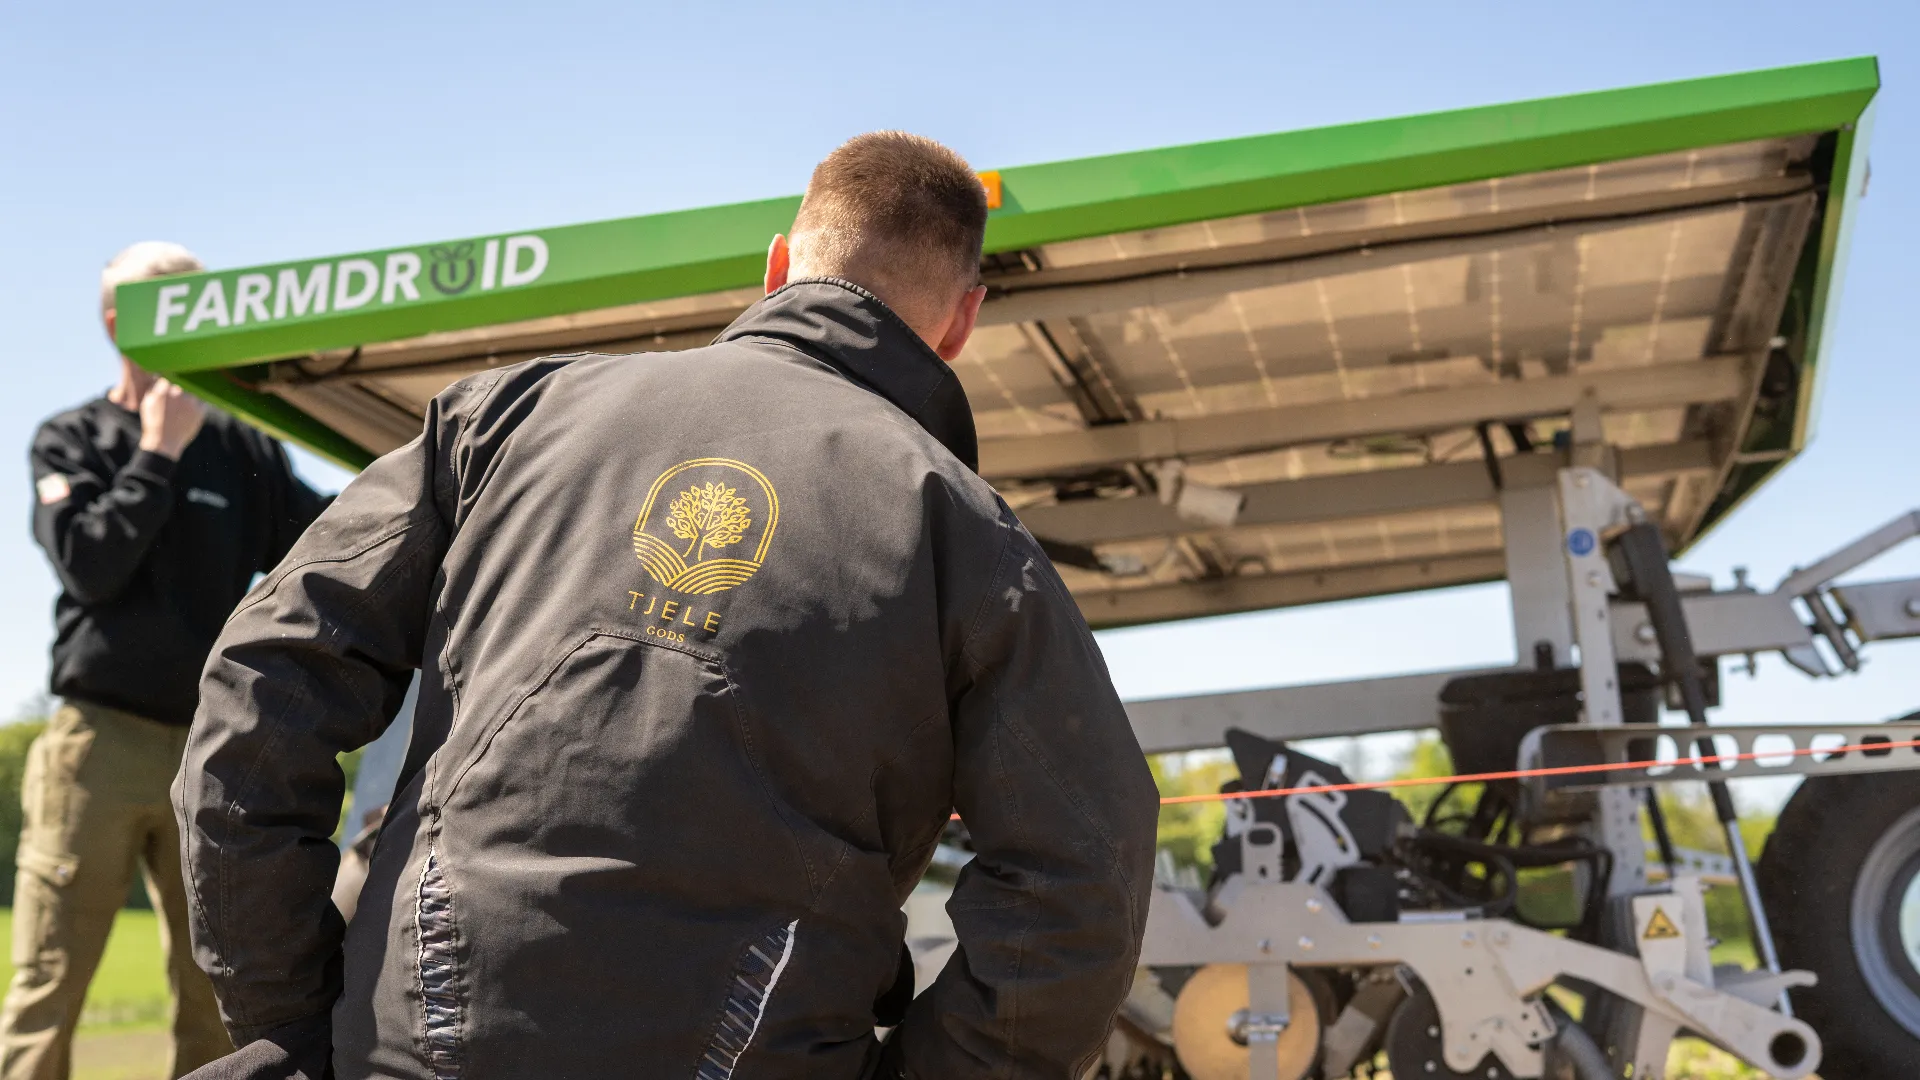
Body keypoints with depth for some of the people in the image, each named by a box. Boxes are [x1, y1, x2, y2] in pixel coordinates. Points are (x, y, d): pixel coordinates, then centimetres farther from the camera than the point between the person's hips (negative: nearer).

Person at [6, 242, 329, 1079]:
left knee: (214, 997, 6)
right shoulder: (70, 441, 6)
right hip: (99, 742, -2)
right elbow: (90, 566, -8)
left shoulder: (242, 450, 9)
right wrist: (159, 454, -5)